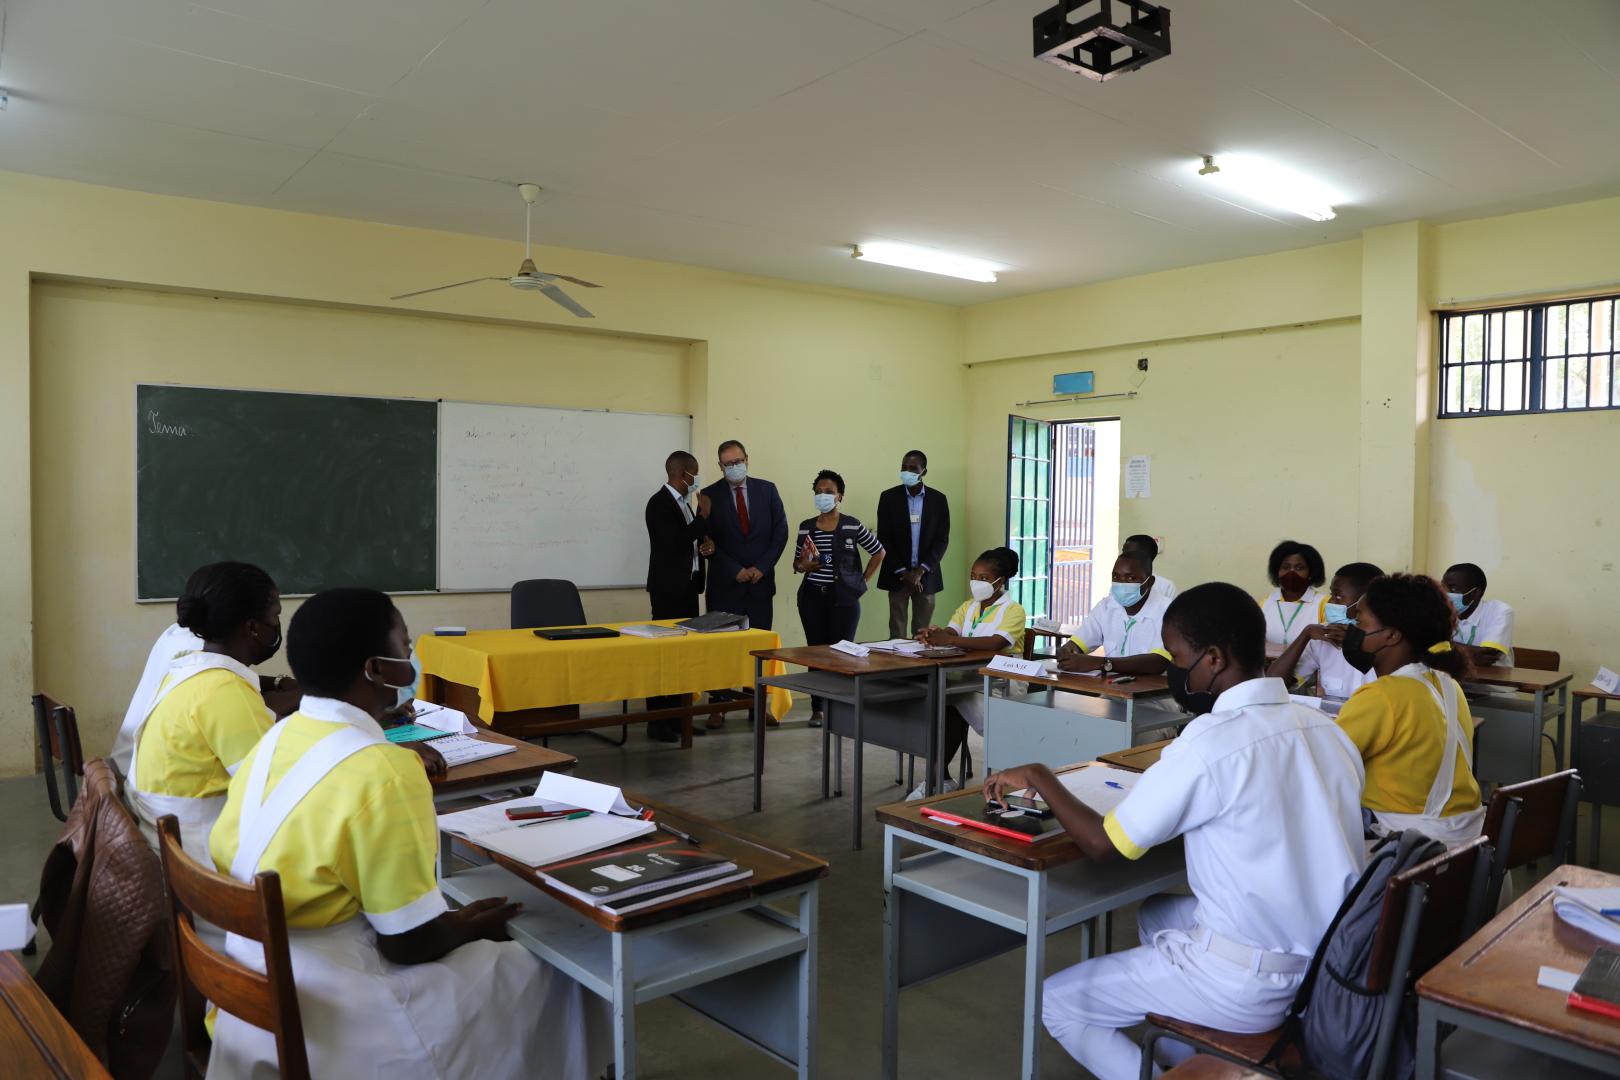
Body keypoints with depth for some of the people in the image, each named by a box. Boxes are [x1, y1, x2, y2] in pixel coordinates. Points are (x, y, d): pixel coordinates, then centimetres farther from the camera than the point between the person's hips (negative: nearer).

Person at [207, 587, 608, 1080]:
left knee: (489, 944, 24)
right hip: (330, 1014, -9)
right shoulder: (384, 773, -26)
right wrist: (472, 925, 0)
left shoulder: (274, 739, -1)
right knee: (551, 977, 6)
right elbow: (410, 942, -23)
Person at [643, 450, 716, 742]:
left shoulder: (684, 504, 16)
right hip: (668, 589, -9)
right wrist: (703, 516, -16)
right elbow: (675, 543, -22)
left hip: (687, 588, 9)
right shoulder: (659, 502, -12)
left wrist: (706, 546, 4)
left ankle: (677, 716, 15)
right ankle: (657, 722, -1)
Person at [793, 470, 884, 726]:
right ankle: (817, 709, 11)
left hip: (844, 598, -2)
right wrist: (802, 565, -8)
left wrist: (864, 580, 3)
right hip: (812, 598, 3)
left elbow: (879, 552, 7)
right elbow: (797, 562, 15)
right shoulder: (806, 527, 6)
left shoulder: (853, 525, -3)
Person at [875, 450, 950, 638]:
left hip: (926, 575, 1)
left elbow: (942, 539, -1)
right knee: (897, 631, 1)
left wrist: (921, 571, -12)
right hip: (897, 575, -1)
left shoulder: (938, 499, 2)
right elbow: (884, 538, -3)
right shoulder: (888, 497, 0)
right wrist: (903, 572, -10)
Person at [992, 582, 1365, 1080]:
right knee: (1156, 913, 30)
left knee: (1056, 1001, 8)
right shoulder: (1324, 727, 0)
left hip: (1250, 982, -8)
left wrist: (1038, 776, -1)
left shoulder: (1213, 740, -22)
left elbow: (1102, 842, -15)